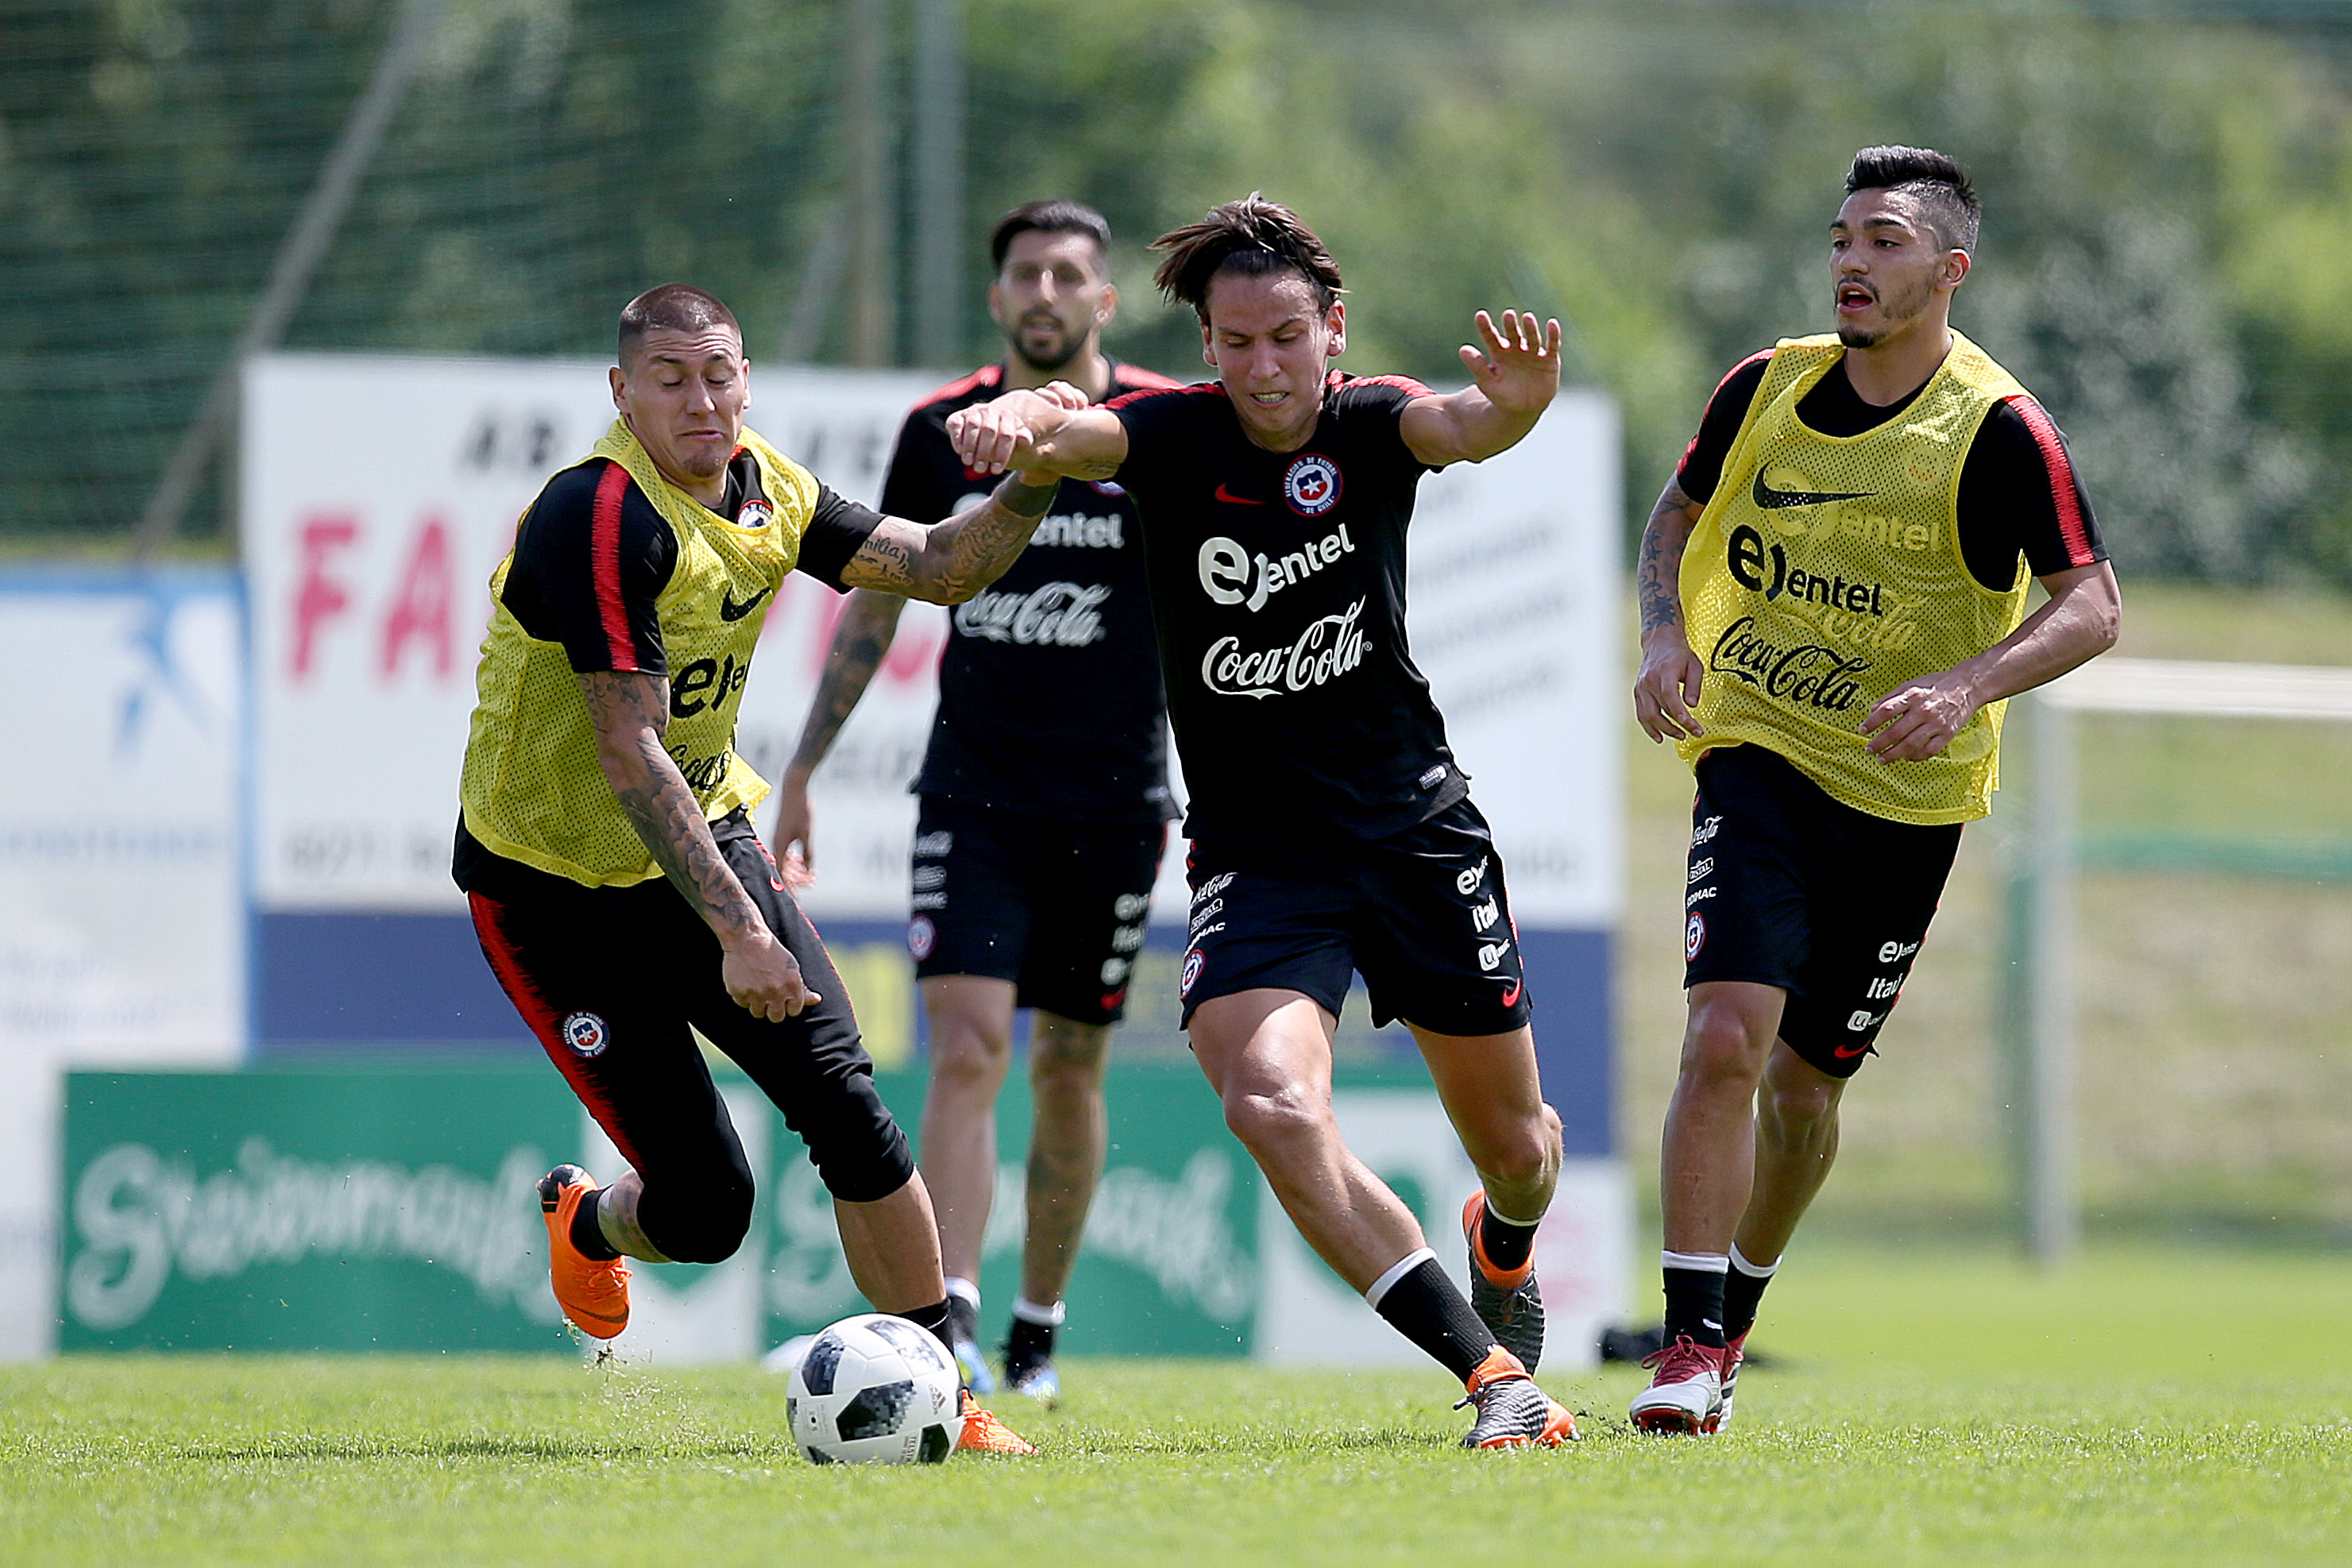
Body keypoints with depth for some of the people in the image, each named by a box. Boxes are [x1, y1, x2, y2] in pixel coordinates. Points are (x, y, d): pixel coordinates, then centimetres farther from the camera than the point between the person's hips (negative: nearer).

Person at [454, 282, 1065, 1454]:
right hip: (553, 882, -6)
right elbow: (628, 755, -29)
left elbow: (938, 568, 8)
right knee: (706, 1208, -6)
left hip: (704, 832, 6)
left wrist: (1033, 480, -11)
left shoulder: (762, 488, -1)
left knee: (842, 1098, -13)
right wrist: (734, 930, -34)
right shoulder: (601, 516, -25)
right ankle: (585, 1223, 31)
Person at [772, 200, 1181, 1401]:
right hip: (973, 793, 1)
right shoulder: (940, 432, 3)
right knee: (967, 1045, -14)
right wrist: (801, 773, 12)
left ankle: (1036, 1335, 21)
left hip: (1113, 799, -1)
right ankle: (950, 1320, -20)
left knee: (1067, 1070, 7)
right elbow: (873, 608, 13)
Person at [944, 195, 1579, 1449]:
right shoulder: (1175, 438, -7)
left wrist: (1515, 404, -51)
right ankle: (1494, 1374, -21)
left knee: (1515, 1146, 13)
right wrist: (1016, 421, -52)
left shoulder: (1369, 426, -5)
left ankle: (1503, 1247, 52)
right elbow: (1067, 433, -27)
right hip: (1255, 852, -1)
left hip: (1417, 827, 1)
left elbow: (1464, 426, -27)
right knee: (1272, 1104, -27)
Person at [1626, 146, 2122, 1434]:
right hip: (1756, 754, 1)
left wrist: (1966, 684, -27)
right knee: (1726, 1035, -19)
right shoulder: (1764, 389, -1)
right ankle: (1691, 1347, -15)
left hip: (1905, 795, -1)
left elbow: (2092, 606, -11)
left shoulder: (1999, 432, -13)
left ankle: (1735, 1314, 33)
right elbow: (1678, 516, 16)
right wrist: (1665, 630, -4)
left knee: (1804, 1085, 8)